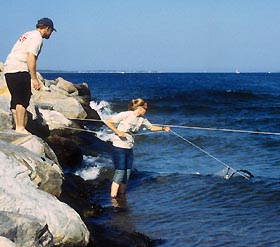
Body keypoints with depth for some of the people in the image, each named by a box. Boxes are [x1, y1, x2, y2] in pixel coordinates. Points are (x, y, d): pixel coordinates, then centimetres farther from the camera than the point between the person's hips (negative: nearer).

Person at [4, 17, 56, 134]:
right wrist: (34, 78, -17)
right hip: (19, 70, -10)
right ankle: (20, 128, -12)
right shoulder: (37, 37, -5)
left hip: (8, 69, 10)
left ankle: (18, 127, 13)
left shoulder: (28, 35, 25)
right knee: (23, 99, -9)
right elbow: (31, 57, -16)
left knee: (16, 99, 11)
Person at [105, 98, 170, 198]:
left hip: (129, 149, 7)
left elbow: (151, 127, 23)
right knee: (120, 172, -12)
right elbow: (108, 122, -13)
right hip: (119, 148, -7)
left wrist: (163, 128, 14)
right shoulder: (125, 115, -14)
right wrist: (118, 132, -18)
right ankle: (113, 198, -10)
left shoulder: (142, 120, 6)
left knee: (127, 174, 8)